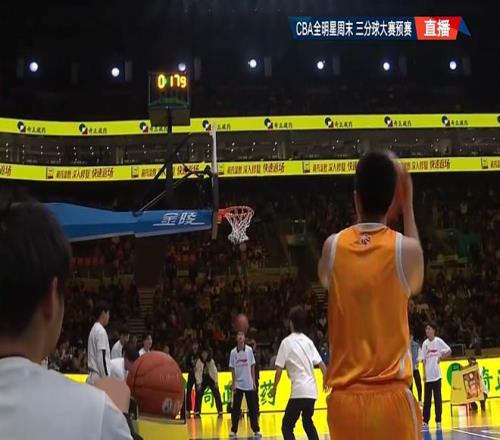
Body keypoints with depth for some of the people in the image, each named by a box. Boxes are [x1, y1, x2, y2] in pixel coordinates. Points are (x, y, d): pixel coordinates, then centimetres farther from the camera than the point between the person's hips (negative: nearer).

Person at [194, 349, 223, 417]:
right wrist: (198, 383, -14)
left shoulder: (211, 361, -11)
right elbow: (197, 372, -9)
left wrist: (216, 382, -13)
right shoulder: (199, 362, -11)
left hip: (211, 379, 0)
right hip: (203, 380, 0)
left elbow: (215, 371, -10)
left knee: (217, 395, -7)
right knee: (198, 395, -8)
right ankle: (197, 412, 0)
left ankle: (220, 412, -3)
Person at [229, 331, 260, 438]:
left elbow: (252, 366, 2)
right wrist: (233, 383, -5)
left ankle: (256, 430, 9)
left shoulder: (249, 350, -2)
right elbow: (232, 369, 2)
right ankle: (233, 430, 9)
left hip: (249, 384, 0)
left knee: (253, 408, 3)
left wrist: (254, 381, 0)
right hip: (238, 384, 0)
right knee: (236, 408, 2)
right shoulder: (233, 352, -2)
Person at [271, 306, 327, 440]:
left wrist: (275, 387, 6)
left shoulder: (287, 342, -5)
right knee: (308, 422, 25)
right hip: (312, 390, 7)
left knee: (287, 426, -2)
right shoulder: (308, 341, 12)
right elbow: (321, 364, 11)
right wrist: (326, 379, 26)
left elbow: (279, 369, -6)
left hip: (299, 391, -7)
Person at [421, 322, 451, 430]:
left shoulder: (438, 341, -3)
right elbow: (424, 360, 9)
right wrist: (424, 374, 3)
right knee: (427, 399, 4)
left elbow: (449, 351, 1)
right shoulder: (425, 343, 6)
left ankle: (438, 421, 7)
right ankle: (425, 421, 8)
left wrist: (441, 357, -14)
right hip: (428, 376, 3)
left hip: (436, 375, -3)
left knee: (438, 399, 1)